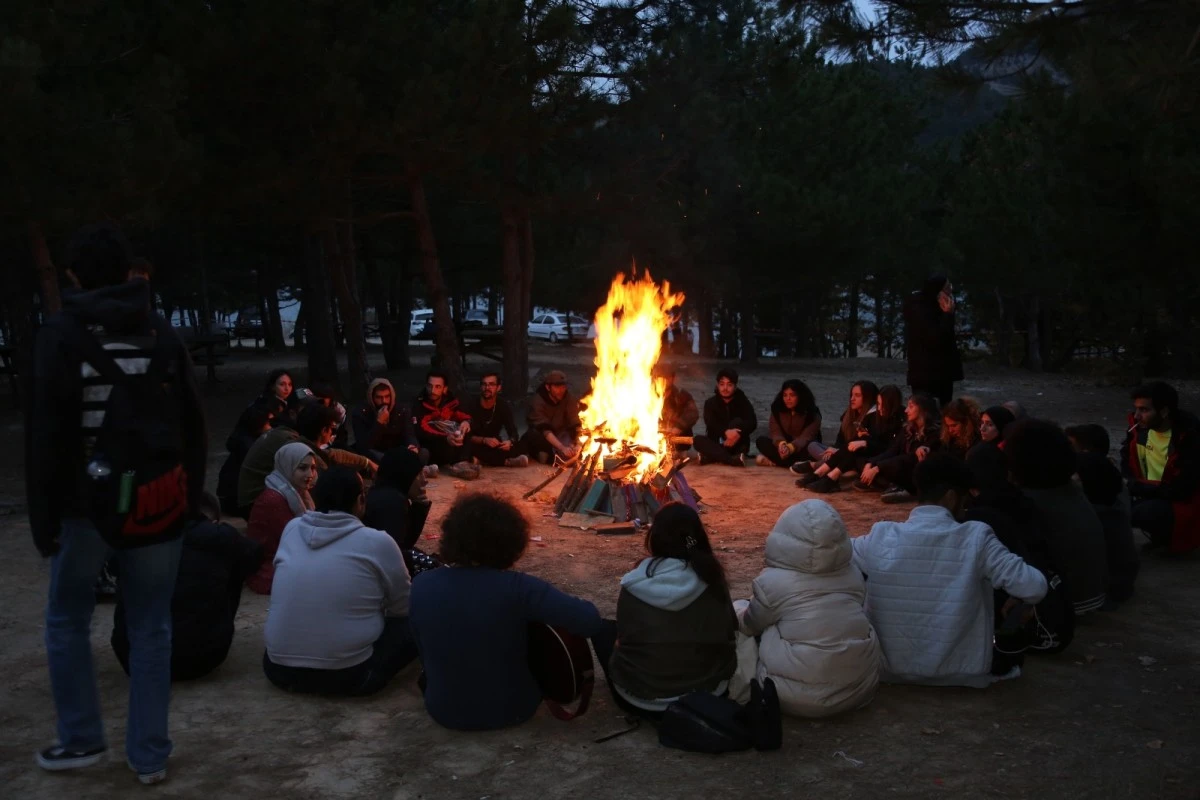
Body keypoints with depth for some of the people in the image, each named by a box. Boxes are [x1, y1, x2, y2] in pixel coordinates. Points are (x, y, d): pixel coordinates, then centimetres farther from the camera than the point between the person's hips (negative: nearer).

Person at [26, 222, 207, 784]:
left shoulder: (59, 335, -4)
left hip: (86, 506, -2)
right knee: (150, 628, 8)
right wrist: (190, 501, 9)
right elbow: (194, 428, 4)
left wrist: (43, 519, -2)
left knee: (66, 620, 18)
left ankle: (81, 738, 23)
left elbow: (43, 436, -7)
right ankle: (149, 754, 13)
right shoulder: (163, 335, 4)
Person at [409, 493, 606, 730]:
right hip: (512, 710, -3)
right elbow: (591, 621, -30)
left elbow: (426, 654, 2)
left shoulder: (420, 588, -13)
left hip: (444, 711, 3)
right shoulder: (517, 587, -25)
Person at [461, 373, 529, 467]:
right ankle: (506, 461, -34)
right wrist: (484, 440, -34)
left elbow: (513, 432, -10)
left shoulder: (504, 406, -6)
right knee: (468, 447, -38)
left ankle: (482, 461, -30)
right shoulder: (471, 405, -14)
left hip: (494, 446, 3)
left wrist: (510, 442, -34)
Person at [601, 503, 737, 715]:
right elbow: (728, 634, 3)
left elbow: (623, 636, 3)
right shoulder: (712, 582, -12)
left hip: (638, 698, -2)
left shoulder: (634, 586, -13)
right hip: (707, 694, 2)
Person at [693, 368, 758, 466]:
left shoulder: (742, 401, 1)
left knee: (738, 422, -26)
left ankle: (713, 457, -31)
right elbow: (711, 424, -17)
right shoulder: (710, 403, 2)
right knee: (698, 440, -28)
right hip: (717, 444, 1)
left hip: (737, 446, -1)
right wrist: (726, 433, -38)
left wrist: (738, 434, -35)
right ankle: (734, 459, -40)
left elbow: (752, 423, -15)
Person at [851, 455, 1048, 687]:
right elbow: (1035, 587, -16)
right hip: (962, 673, 0)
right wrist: (1017, 601, 7)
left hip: (890, 670, 1)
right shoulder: (976, 538, -16)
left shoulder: (882, 537, -10)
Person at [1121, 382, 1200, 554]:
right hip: (1149, 496, 7)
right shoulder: (1139, 426, -6)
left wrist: (1134, 487, -23)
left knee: (1146, 512, -35)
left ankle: (1167, 535, 0)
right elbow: (1128, 466, 10)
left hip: (1182, 504, -7)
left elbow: (1180, 490, -24)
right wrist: (1124, 483, -12)